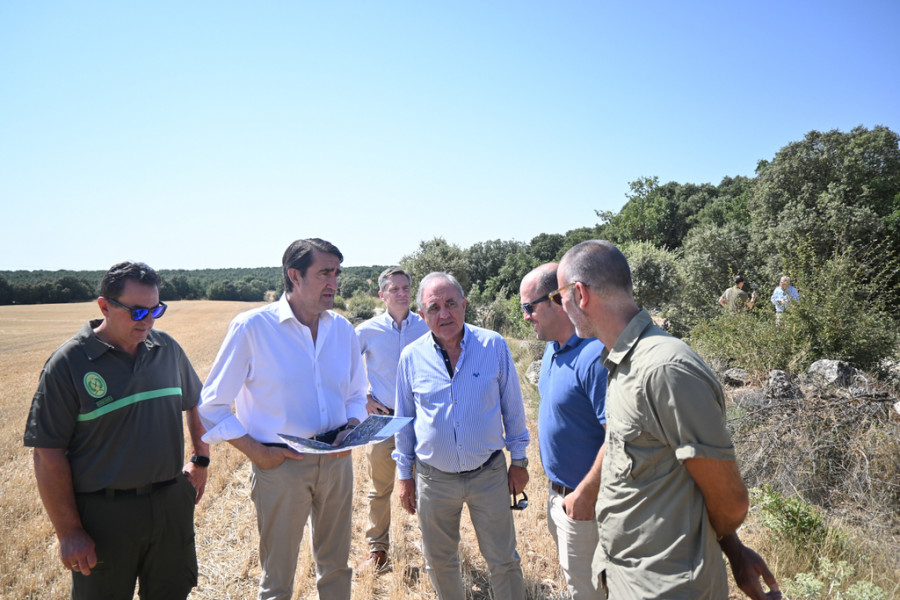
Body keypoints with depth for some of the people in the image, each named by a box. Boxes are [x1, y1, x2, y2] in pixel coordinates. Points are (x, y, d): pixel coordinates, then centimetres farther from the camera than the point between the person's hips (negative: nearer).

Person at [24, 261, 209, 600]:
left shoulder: (168, 349, 0)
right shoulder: (68, 363, -12)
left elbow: (196, 403, 16)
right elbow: (48, 454, -11)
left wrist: (201, 460, 12)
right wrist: (68, 532, -10)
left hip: (172, 504, 4)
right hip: (104, 513, -4)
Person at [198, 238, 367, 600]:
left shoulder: (342, 329, 2)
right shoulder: (252, 327, -12)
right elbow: (212, 406, -6)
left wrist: (352, 430, -4)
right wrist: (256, 451, -11)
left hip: (336, 461, 4)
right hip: (281, 464, -4)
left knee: (336, 566, 20)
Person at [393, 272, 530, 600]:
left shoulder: (494, 345, -9)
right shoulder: (411, 357, -5)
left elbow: (513, 407, 1)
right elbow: (404, 420, 6)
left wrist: (519, 461, 4)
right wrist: (405, 475, 8)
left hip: (489, 474, -1)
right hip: (434, 479, 2)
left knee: (503, 562, 10)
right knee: (439, 561, 17)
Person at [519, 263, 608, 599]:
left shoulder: (594, 355, -28)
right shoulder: (553, 347, 3)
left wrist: (585, 495, -21)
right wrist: (556, 488, 15)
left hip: (583, 501, -9)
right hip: (558, 494, 9)